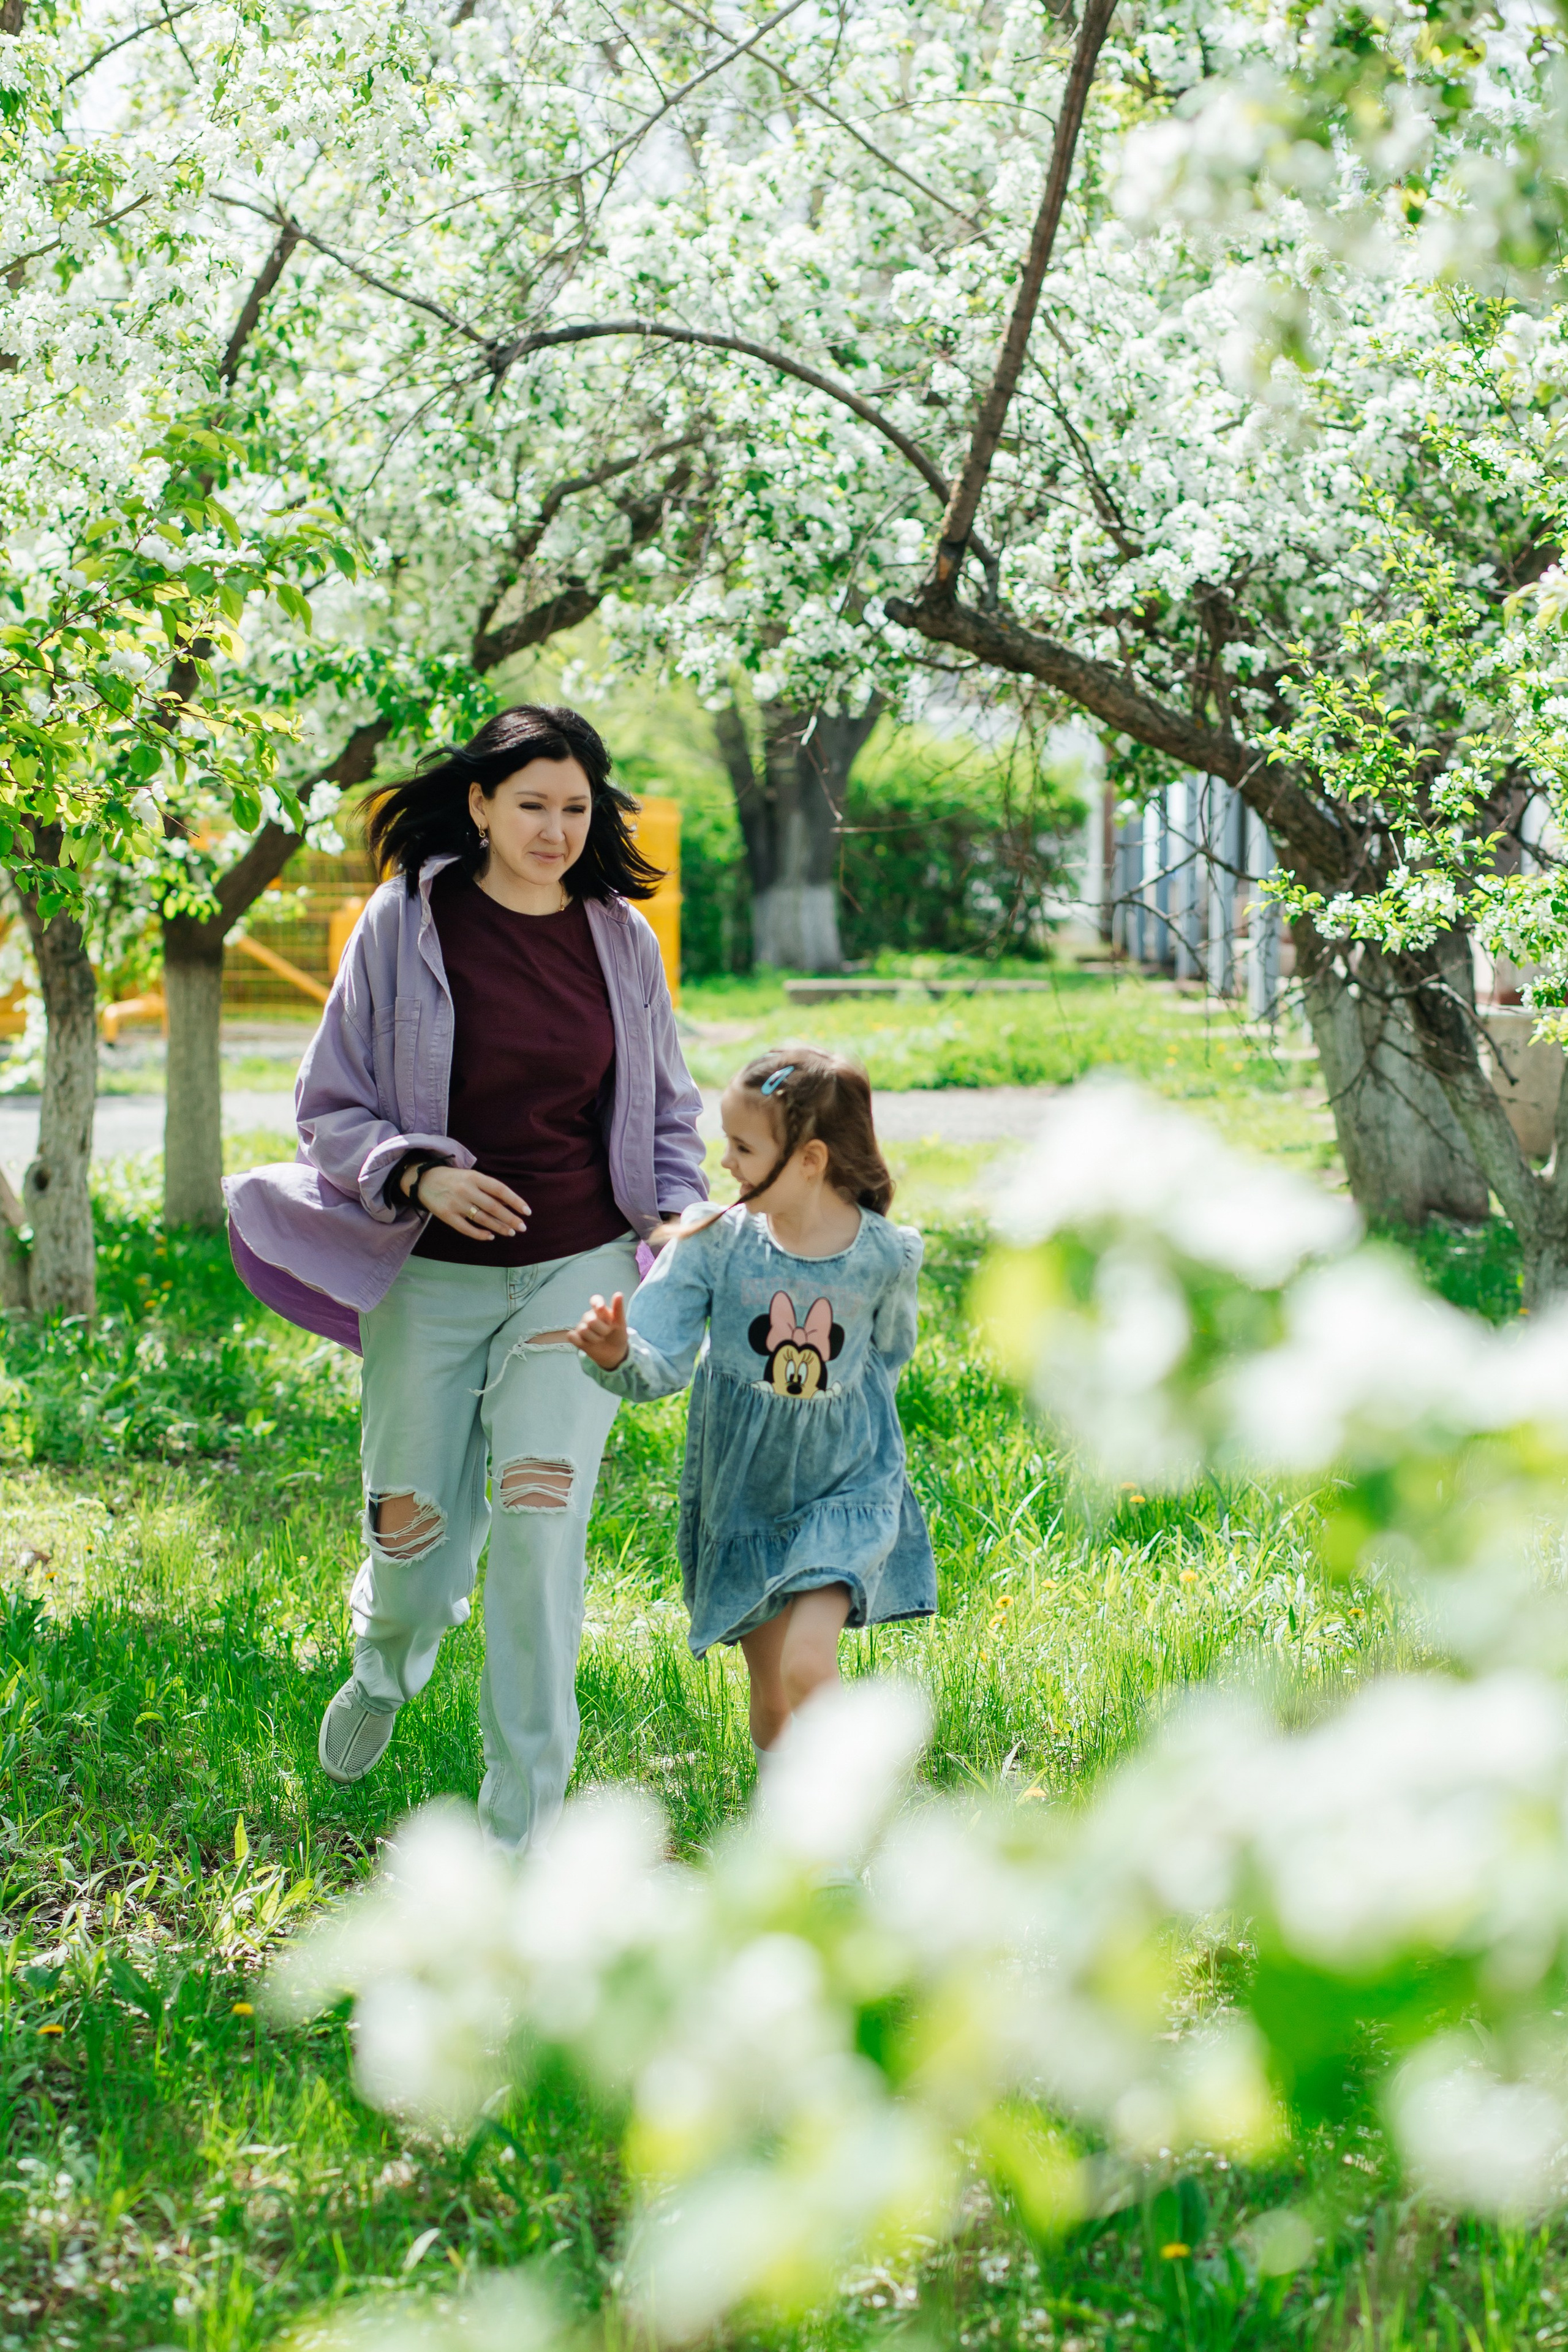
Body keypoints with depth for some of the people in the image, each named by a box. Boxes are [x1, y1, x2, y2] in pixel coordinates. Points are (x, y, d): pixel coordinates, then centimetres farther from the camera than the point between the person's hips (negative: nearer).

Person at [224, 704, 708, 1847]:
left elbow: (667, 1111, 17)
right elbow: (331, 1107, -1)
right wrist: (419, 1174, -19)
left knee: (540, 1511, -18)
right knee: (415, 1536, 3)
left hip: (580, 1269, 1)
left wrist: (679, 1213, 0)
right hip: (431, 1276, -1)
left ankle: (521, 1825, -9)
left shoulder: (620, 936, 4)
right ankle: (387, 1666, 44)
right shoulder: (406, 925, -4)